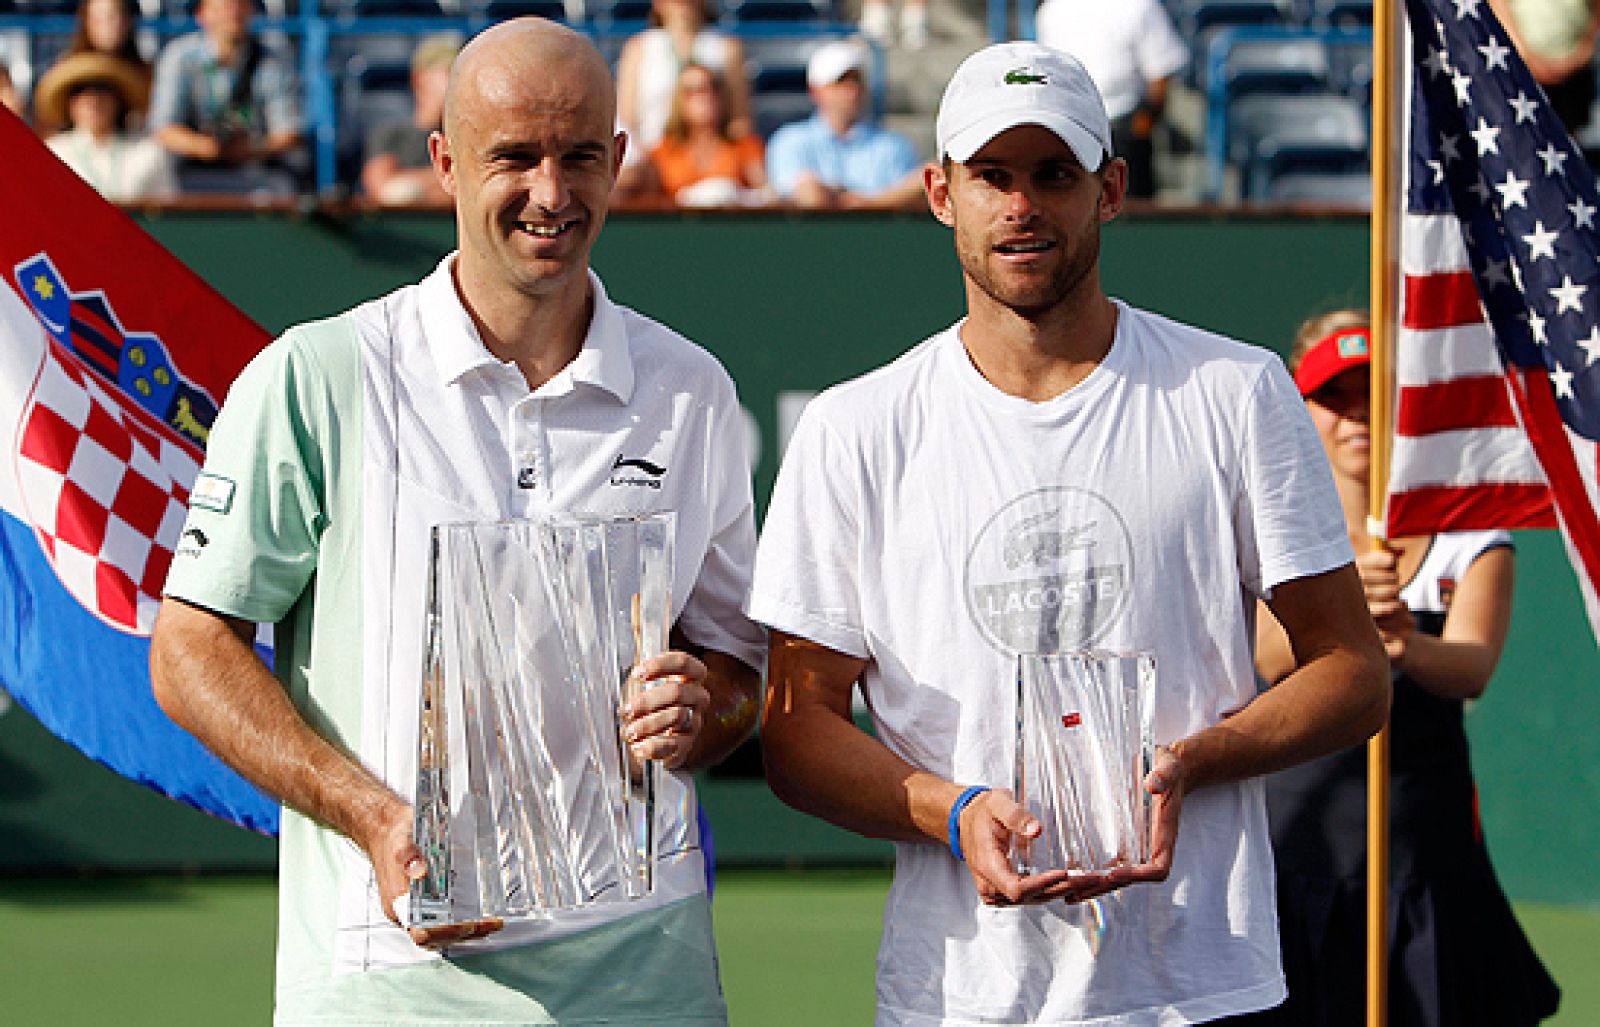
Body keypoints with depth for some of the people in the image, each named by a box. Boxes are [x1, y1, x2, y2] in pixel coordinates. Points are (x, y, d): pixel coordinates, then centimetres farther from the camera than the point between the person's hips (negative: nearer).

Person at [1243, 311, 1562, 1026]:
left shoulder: (1469, 539, 4)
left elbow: (1473, 665, -16)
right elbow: (1272, 657, -16)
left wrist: (1410, 648, -39)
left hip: (1427, 842, 0)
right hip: (1298, 826, 0)